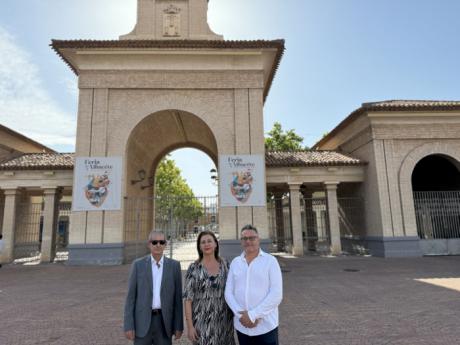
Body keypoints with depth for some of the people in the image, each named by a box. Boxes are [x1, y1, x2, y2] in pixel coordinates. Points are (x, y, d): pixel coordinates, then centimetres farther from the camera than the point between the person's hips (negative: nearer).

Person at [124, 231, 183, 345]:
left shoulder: (174, 265, 0)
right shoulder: (138, 265, -2)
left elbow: (178, 297, 2)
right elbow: (131, 297, -1)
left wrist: (179, 326, -1)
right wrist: (128, 326, -6)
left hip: (164, 322, 1)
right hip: (142, 322, -1)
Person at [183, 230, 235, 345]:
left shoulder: (225, 265, 1)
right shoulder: (193, 268, -7)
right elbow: (188, 298, -7)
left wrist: (235, 315, 4)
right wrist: (190, 325, -10)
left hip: (224, 321, 2)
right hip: (202, 322, -2)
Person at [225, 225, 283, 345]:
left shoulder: (270, 260, -7)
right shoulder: (235, 262, 4)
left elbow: (276, 295, -12)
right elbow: (228, 293, 2)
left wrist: (252, 315, -15)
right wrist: (241, 315, -12)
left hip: (266, 327, -3)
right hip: (241, 326, 3)